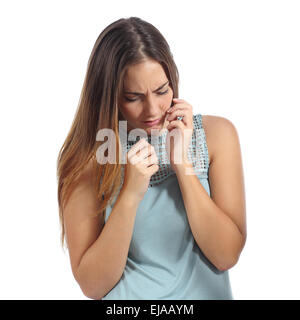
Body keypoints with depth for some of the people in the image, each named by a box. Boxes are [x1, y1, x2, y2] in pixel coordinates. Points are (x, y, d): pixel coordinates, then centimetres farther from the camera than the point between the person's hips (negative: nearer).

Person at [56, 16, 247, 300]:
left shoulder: (216, 134, -3)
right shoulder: (87, 159, -7)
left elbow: (227, 255, -6)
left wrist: (182, 164, -14)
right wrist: (130, 194, -19)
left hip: (206, 293, 1)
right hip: (126, 298, 0)